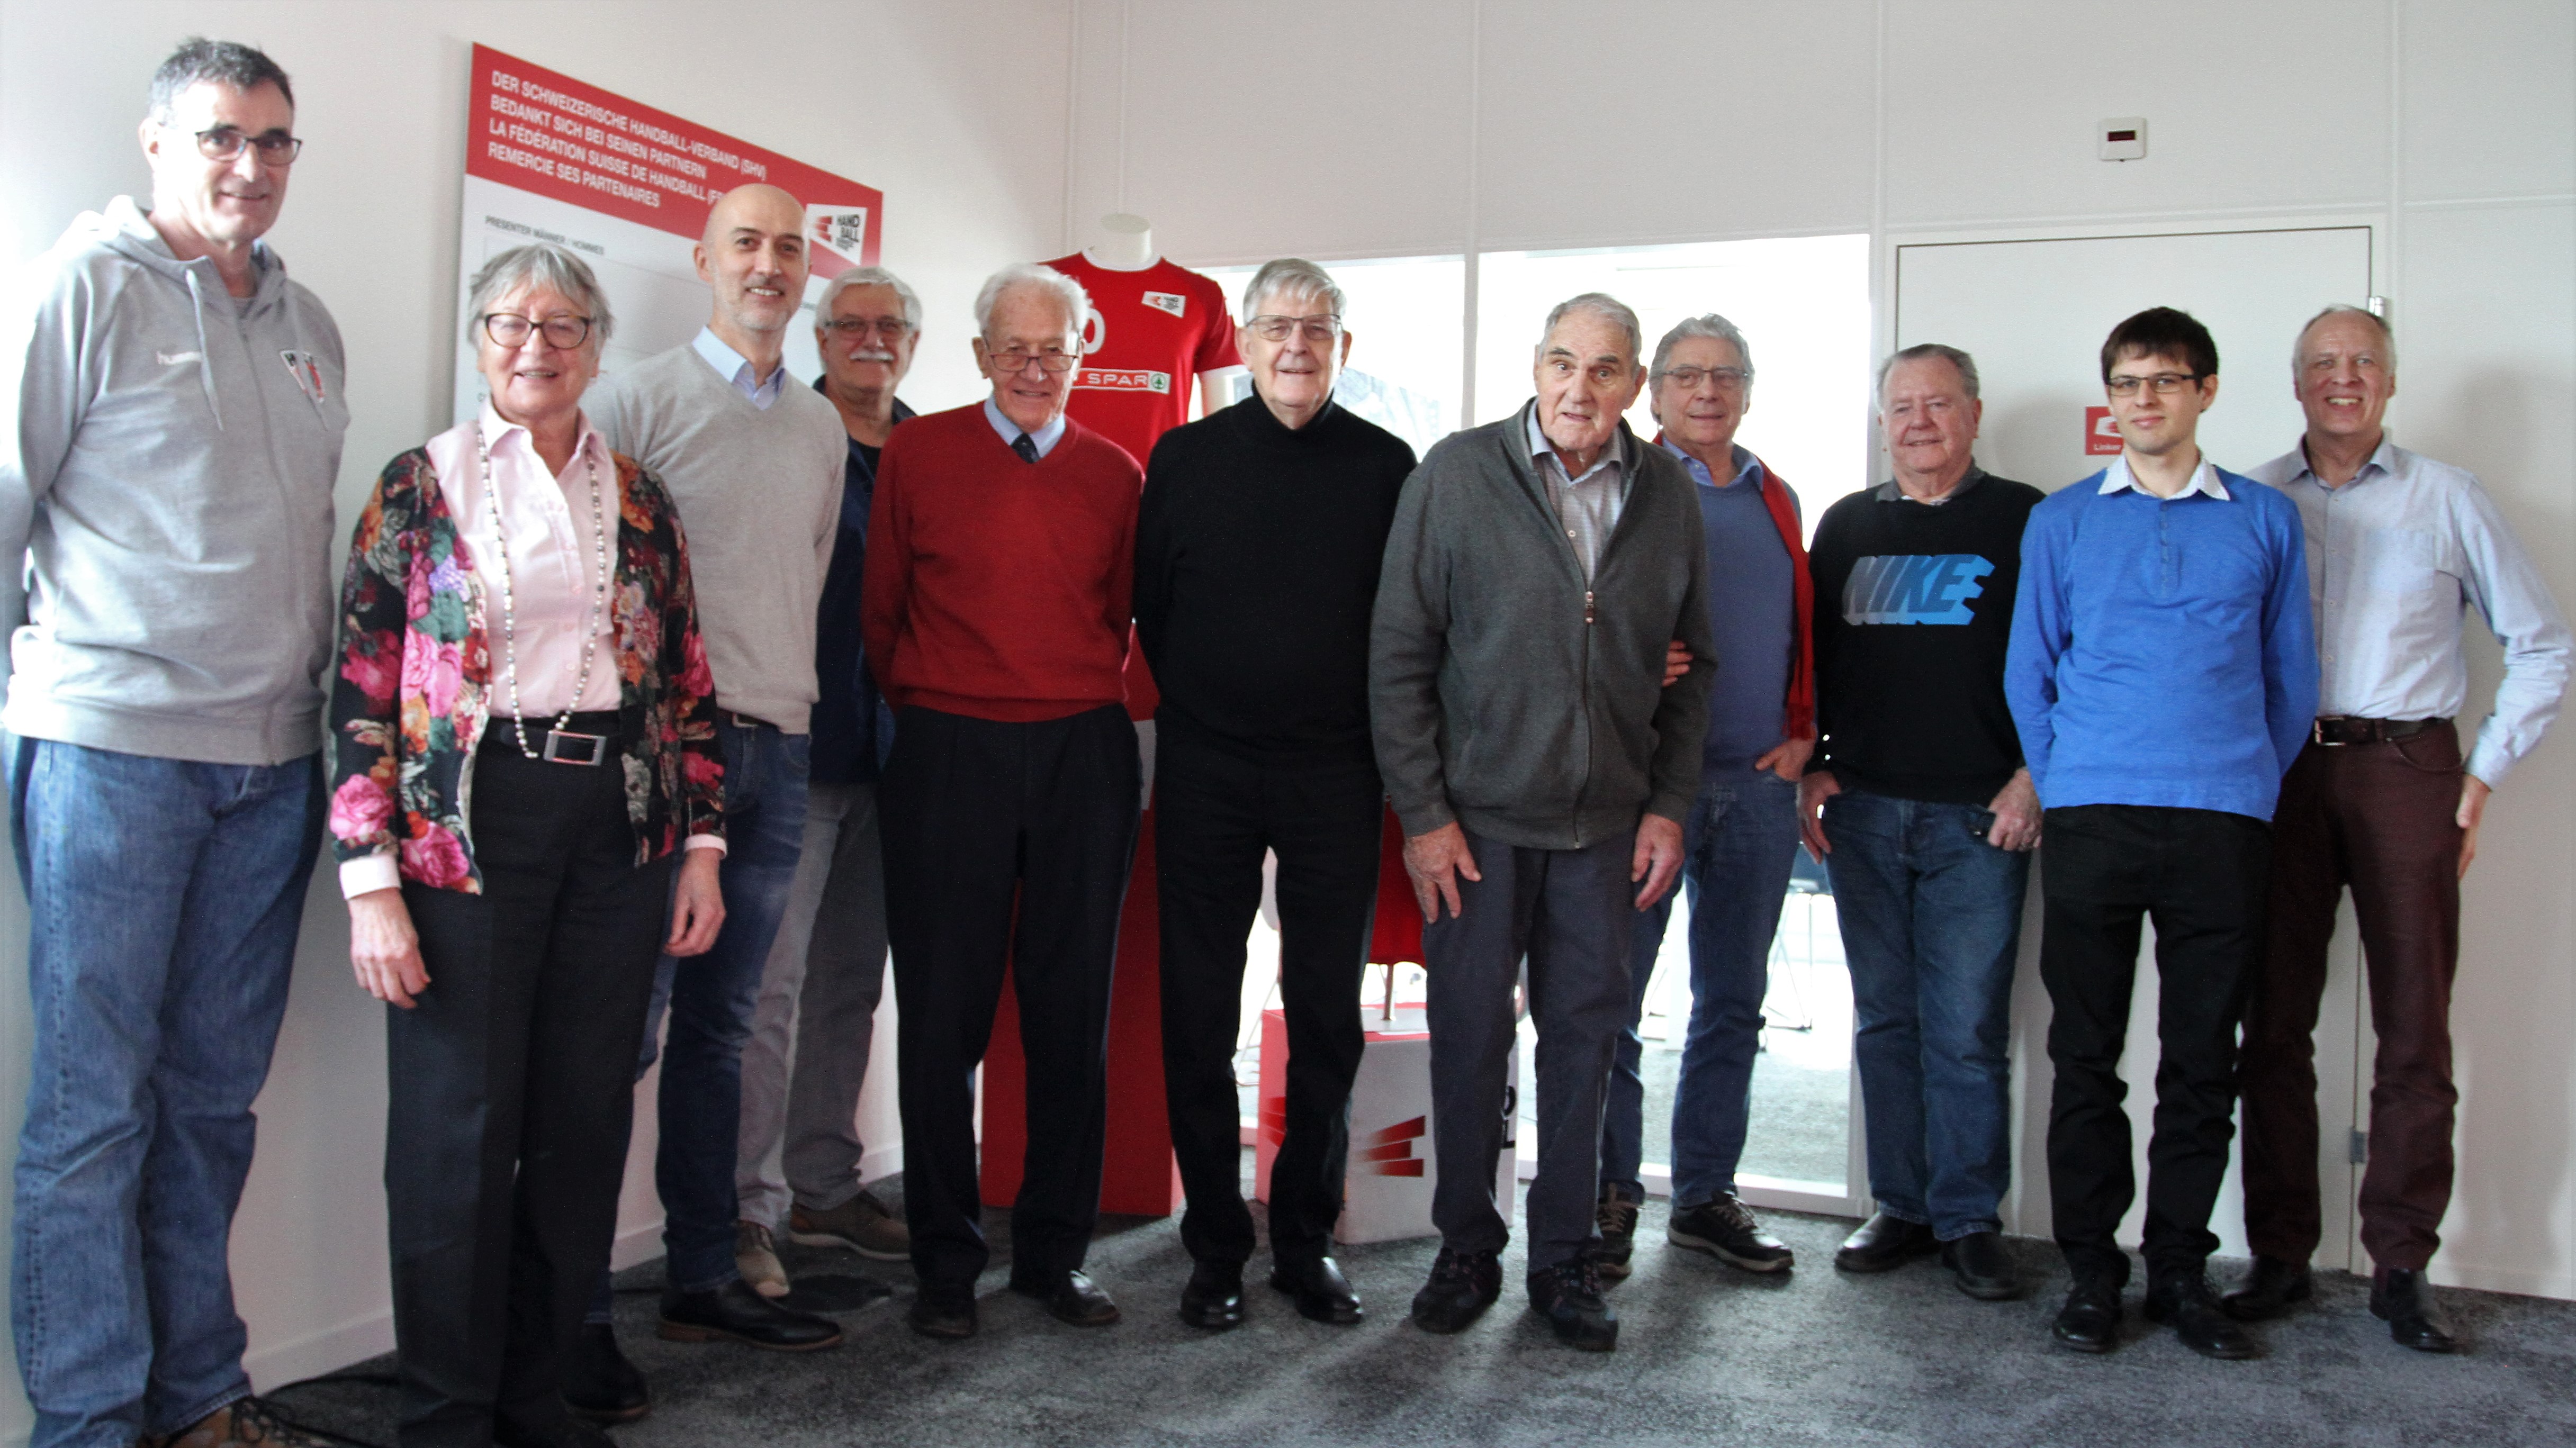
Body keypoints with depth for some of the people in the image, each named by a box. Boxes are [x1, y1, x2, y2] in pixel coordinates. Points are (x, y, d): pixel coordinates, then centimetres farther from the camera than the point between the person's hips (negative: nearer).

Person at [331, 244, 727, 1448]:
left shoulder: (640, 499, 11)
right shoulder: (420, 485, 1)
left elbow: (685, 682, 12)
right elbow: (363, 692, -3)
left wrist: (702, 848, 6)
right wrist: (371, 883, -9)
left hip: (619, 828, 4)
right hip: (470, 825, -3)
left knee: (586, 1121, 8)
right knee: (460, 1129, 1)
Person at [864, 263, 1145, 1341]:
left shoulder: (1113, 475, 8)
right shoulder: (917, 453, 3)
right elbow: (880, 611, 8)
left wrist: (1078, 705, 11)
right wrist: (923, 714, 9)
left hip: (1085, 757, 2)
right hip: (948, 756, -1)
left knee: (1071, 1016, 6)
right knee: (943, 1018, 3)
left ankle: (1055, 1251, 19)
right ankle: (945, 1260, 16)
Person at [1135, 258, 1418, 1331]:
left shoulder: (1384, 466, 4)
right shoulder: (1187, 457, 5)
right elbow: (1151, 604, 11)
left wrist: (1369, 736, 3)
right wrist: (1196, 706, 8)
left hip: (1335, 778, 0)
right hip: (1206, 773, 0)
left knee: (1328, 1018, 6)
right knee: (1199, 1013, 3)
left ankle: (1307, 1240, 19)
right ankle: (1216, 1245, 15)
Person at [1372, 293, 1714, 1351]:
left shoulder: (1666, 493, 5)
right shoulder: (1456, 475, -4)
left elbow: (1693, 663, 12)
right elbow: (1399, 655, -4)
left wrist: (1668, 806, 4)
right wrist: (1423, 812, -8)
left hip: (1607, 825, 3)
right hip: (1478, 817, -2)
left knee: (1584, 1039, 9)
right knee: (1469, 1038, 5)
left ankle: (1565, 1260, 23)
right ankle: (1466, 1252, 23)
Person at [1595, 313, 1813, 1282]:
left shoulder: (1776, 501, 16)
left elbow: (1803, 630, 21)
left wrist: (1801, 733, 10)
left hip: (1760, 783, 6)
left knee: (1734, 1002, 10)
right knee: (1613, 996, -2)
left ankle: (1706, 1194, 21)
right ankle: (1607, 1199, 10)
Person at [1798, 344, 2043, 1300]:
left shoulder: (2024, 520, 3)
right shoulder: (1847, 526, 14)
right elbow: (1812, 656, 16)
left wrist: (2032, 778, -7)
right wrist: (1811, 771, 6)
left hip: (1979, 815, -3)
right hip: (1863, 811, 4)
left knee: (1969, 1029, -2)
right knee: (1885, 1021, 8)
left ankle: (1970, 1220, 10)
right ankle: (1902, 1209, 18)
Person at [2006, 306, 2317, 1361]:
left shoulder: (2266, 521, 10)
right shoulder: (2061, 522, 9)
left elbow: (2291, 677, 14)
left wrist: (2254, 788, 10)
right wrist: (2065, 789, 8)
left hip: (2223, 826, 1)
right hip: (2091, 824, 0)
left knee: (2203, 1058, 6)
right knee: (2086, 1054, 3)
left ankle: (2179, 1267, 18)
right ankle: (2092, 1268, 14)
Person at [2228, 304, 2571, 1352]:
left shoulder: (2448, 499, 9)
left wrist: (2481, 778, 5)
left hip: (2405, 768, 0)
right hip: (2279, 774, 0)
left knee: (2414, 1025, 1)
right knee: (2273, 1022, 2)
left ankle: (2402, 1265, 10)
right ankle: (2279, 1255, 11)